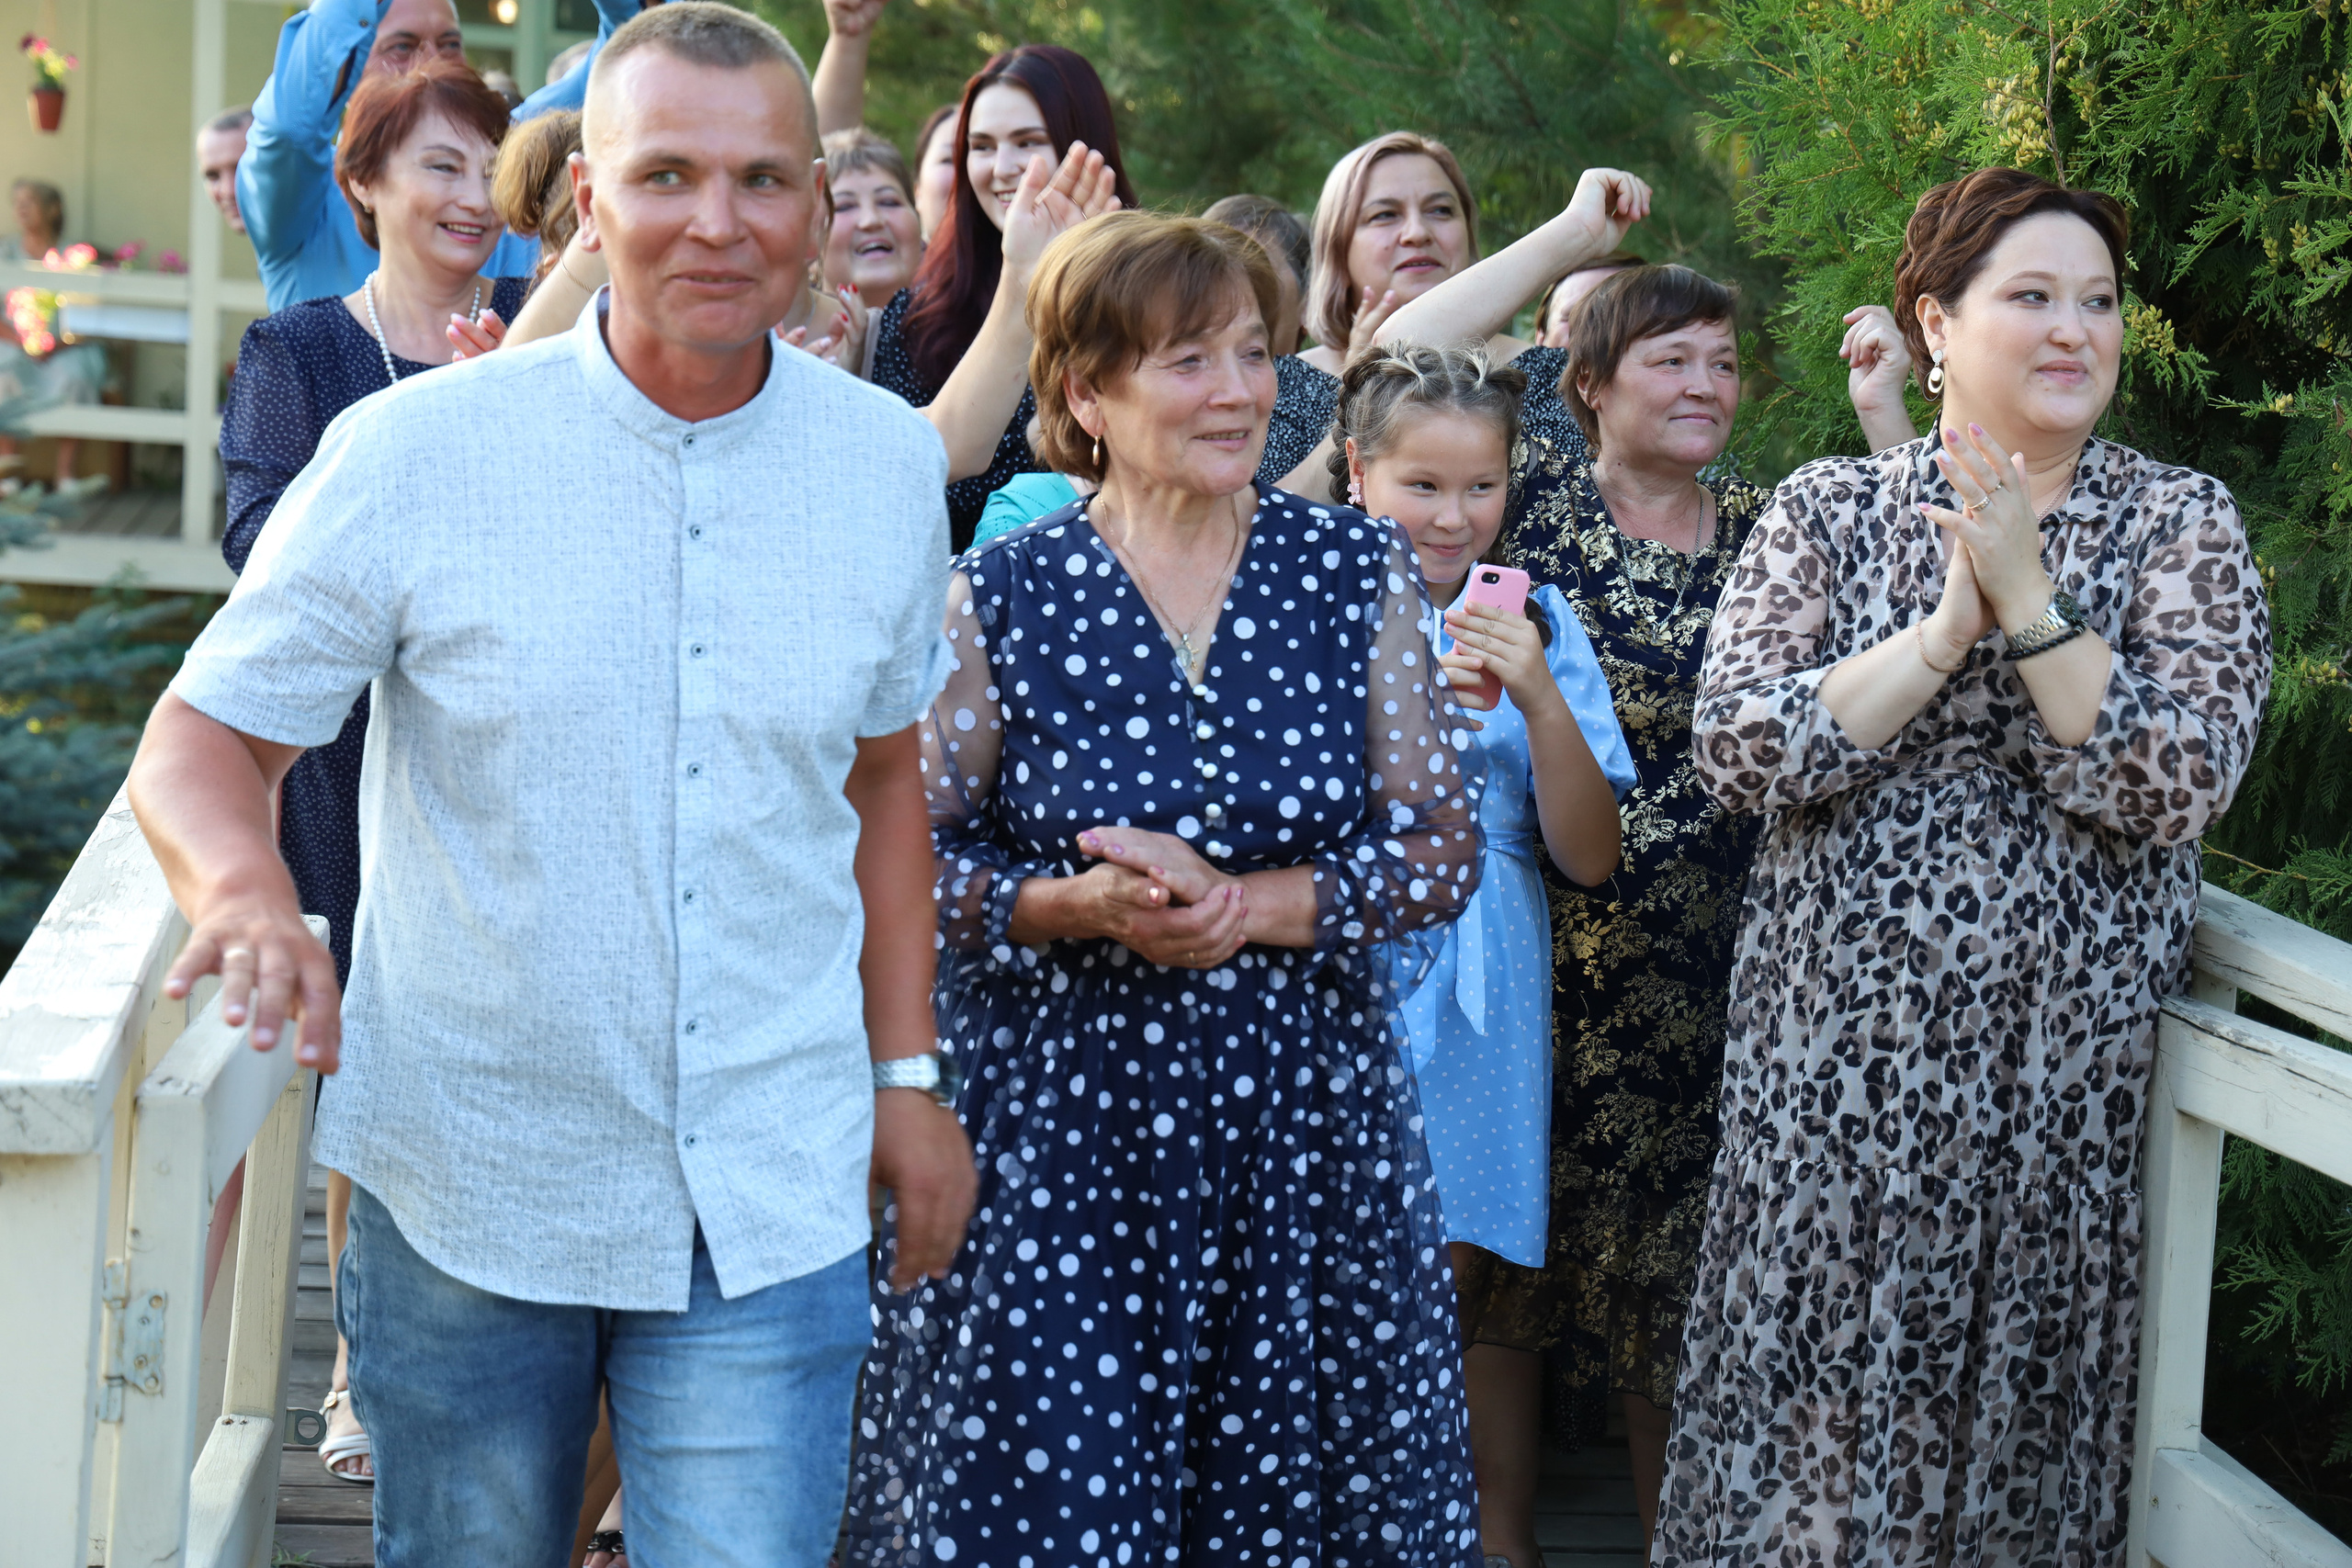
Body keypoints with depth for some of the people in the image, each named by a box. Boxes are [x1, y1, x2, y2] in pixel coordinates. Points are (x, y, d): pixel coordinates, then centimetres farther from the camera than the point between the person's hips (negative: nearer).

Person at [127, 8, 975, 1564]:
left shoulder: (889, 462, 1)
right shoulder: (416, 450, -9)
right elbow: (201, 742, -5)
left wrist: (905, 1069, 12)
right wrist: (251, 894, -27)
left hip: (773, 1203, 1)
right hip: (466, 1187, -1)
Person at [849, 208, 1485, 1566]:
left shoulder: (1362, 575, 2)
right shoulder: (1001, 601, -4)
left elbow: (1443, 851, 0)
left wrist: (1250, 906, -15)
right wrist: (1076, 907, -18)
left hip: (1307, 1133, 2)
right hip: (1057, 1135, -2)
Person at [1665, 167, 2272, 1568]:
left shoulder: (2182, 520, 0)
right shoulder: (1828, 509, 3)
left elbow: (2181, 784, -13)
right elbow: (1735, 751, -11)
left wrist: (2030, 599, -19)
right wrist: (1949, 631, -17)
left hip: (2057, 1062, 0)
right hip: (1830, 1045, 1)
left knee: (2008, 1393, 7)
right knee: (1809, 1393, 5)